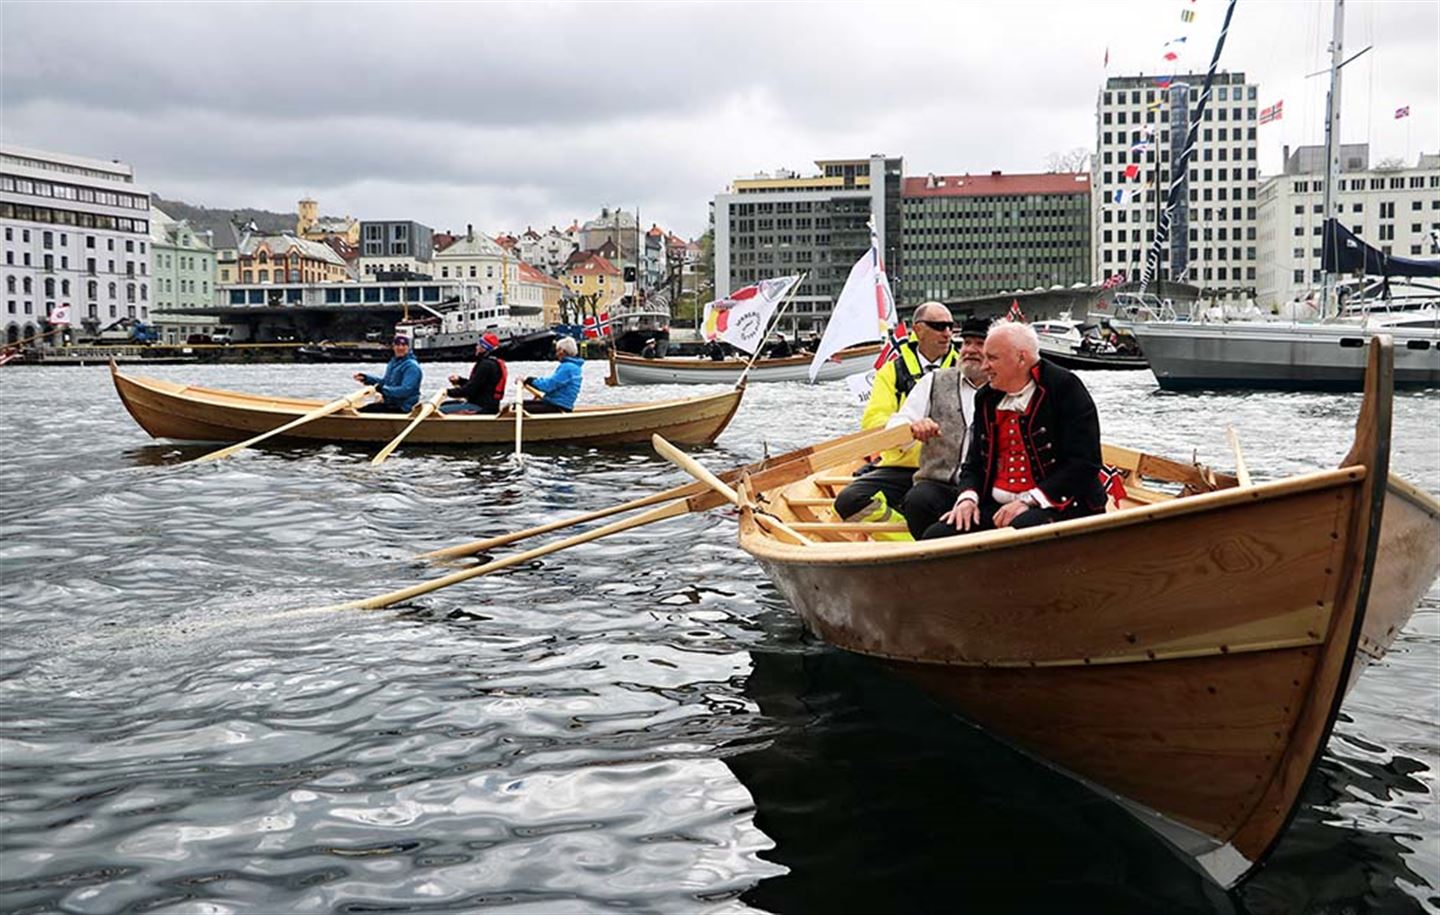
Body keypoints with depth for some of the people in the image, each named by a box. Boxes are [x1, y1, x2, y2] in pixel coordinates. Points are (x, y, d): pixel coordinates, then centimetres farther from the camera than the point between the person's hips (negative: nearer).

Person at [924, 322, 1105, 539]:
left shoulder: (1065, 388, -6)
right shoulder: (987, 398, 14)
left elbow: (1084, 464, -13)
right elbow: (974, 464, 18)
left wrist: (1028, 501, -18)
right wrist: (968, 497, -4)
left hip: (1060, 506, -6)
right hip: (997, 508, 6)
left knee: (1020, 529, -38)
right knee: (936, 535, -16)